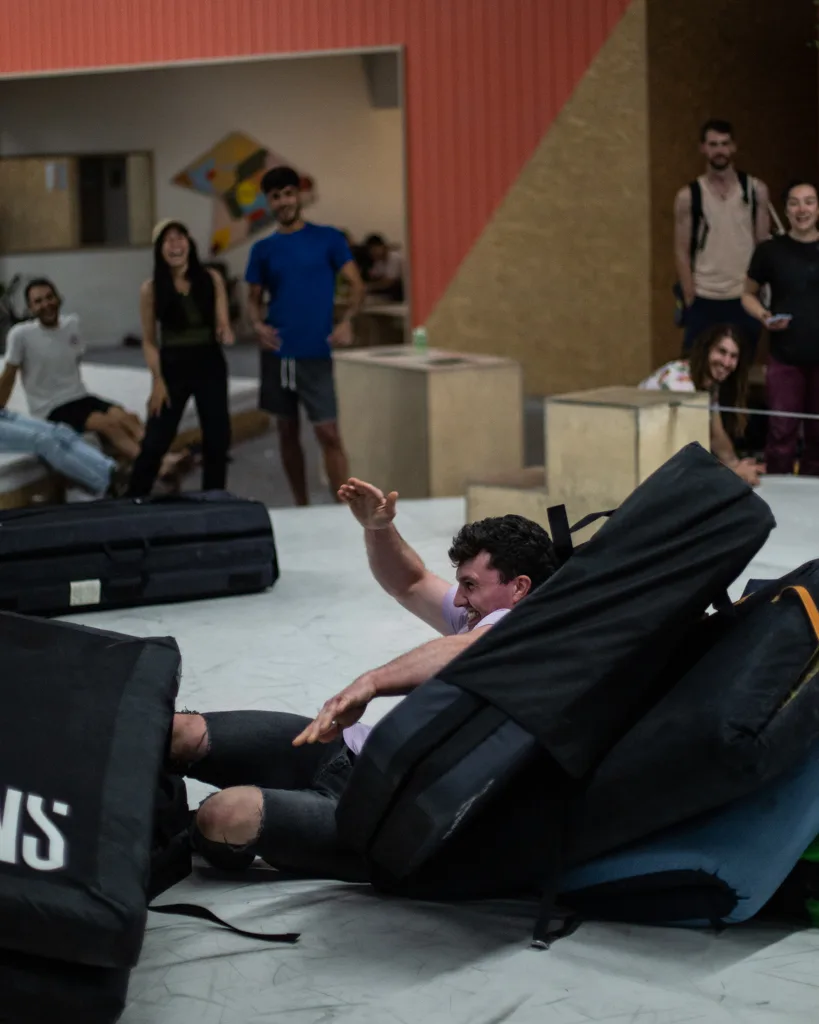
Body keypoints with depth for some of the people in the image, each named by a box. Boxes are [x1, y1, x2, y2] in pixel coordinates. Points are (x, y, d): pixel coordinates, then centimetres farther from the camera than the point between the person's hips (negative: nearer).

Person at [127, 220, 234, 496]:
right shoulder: (151, 289, -6)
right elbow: (149, 341, -3)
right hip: (172, 368, -2)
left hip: (210, 365, 2)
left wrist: (225, 333, -24)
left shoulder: (212, 279, -2)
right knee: (156, 440, -2)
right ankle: (132, 501, 6)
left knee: (217, 438, 9)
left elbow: (222, 324, 1)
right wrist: (157, 381, -9)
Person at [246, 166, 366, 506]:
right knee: (288, 431, 10)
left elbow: (356, 284, -2)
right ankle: (301, 507, 20)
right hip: (277, 351, 3)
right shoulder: (263, 249, 7)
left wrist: (346, 322, -19)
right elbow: (255, 297, 11)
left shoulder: (327, 239, 0)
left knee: (328, 433, -8)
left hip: (316, 352, -3)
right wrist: (258, 324, -11)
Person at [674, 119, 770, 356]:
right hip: (703, 301, -1)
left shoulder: (756, 190, 2)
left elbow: (764, 245, 4)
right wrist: (690, 299, -6)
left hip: (745, 299, 1)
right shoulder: (688, 196, 0)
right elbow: (682, 252, 0)